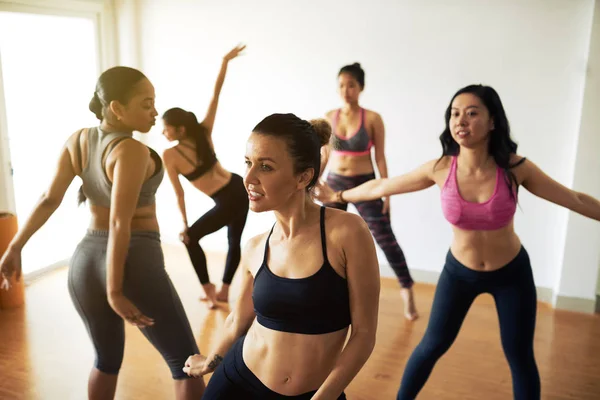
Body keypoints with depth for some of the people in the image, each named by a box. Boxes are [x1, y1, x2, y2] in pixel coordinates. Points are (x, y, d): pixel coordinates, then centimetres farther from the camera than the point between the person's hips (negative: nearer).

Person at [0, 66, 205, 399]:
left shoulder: (77, 140, 2)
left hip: (85, 260, 7)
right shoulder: (131, 151, -17)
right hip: (136, 263, -7)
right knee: (185, 362, 5)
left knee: (107, 358, 27)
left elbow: (49, 199, 2)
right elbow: (120, 224, -22)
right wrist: (115, 292, -20)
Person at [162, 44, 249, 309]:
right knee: (234, 241, 21)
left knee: (190, 238, 18)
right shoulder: (204, 133, -1)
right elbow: (215, 95, 1)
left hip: (227, 203, -6)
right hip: (241, 190, 6)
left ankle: (209, 293, 21)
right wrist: (225, 61, 6)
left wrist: (184, 225, 5)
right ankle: (224, 292, 33)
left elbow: (179, 194, -5)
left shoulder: (170, 156, -10)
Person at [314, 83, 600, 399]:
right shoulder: (440, 168, -20)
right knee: (432, 345, 12)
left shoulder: (515, 168, -22)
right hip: (459, 271, 1)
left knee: (520, 357, 11)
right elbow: (380, 187, -6)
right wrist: (337, 196, 4)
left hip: (512, 273, 0)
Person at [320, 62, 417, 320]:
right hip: (334, 183, 3)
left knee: (385, 239, -1)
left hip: (364, 184, -3)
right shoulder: (330, 117, 2)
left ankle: (407, 290, 13)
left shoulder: (372, 118, -8)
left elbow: (380, 158, -6)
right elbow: (324, 156, 9)